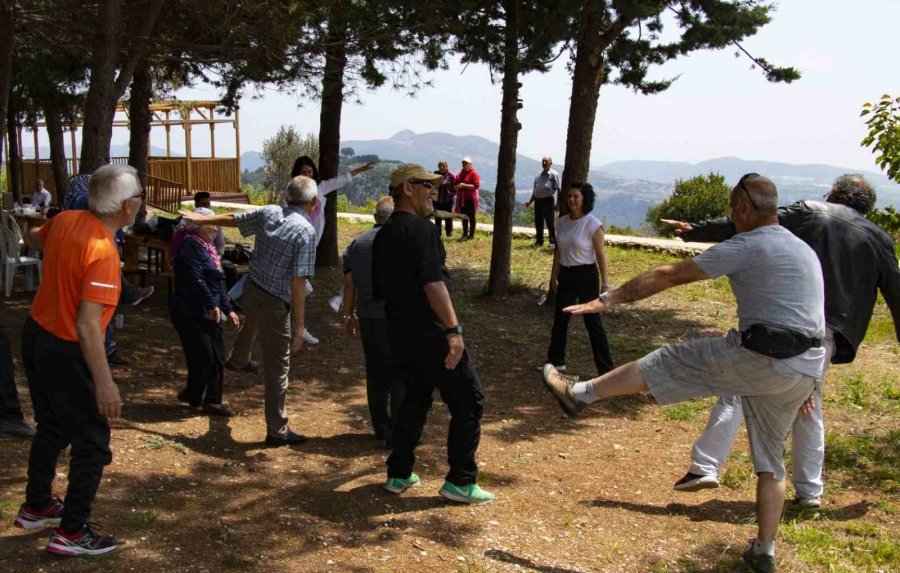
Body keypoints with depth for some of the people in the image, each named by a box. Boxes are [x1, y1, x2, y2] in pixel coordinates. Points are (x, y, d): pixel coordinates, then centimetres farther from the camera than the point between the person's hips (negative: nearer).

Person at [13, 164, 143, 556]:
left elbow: (33, 239, 22)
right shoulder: (102, 251, -27)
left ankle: (36, 507, 42)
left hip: (36, 335, 9)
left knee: (52, 428, 26)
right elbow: (87, 325, -30)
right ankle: (71, 533, 13)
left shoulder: (65, 221, -3)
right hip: (66, 352, -9)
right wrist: (104, 383, -26)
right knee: (92, 444, 5)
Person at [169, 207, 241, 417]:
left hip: (209, 313, 9)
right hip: (190, 312, -9)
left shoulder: (208, 248, 19)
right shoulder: (189, 246, -10)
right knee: (204, 356, -7)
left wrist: (228, 309, 17)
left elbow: (218, 283, 21)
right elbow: (196, 279, -21)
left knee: (217, 357, 6)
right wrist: (212, 305, -25)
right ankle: (193, 395, 13)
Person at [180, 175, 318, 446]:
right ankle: (277, 431, 11)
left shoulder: (269, 213, -2)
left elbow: (232, 219, 15)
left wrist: (203, 219, 34)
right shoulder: (305, 231, -22)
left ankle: (239, 357, 71)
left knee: (253, 320, 42)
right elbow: (298, 283, -25)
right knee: (277, 369, 3)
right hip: (274, 303, -7)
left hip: (250, 290, 7)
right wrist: (299, 327, -21)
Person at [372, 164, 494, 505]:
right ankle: (460, 482, 4)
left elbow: (380, 289, 19)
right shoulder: (420, 228, -14)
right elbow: (433, 283, -24)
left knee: (415, 397, 22)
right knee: (468, 401, 1)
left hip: (398, 333, 9)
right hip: (430, 333, -9)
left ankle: (399, 475, 24)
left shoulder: (382, 236, 14)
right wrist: (454, 330, -25)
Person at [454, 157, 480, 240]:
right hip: (461, 199, 6)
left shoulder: (473, 173, -7)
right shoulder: (460, 174, 13)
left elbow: (476, 185, -16)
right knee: (464, 217, 10)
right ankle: (465, 234, 17)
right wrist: (457, 186, -7)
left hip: (470, 199, -6)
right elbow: (455, 185, 18)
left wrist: (465, 185, -21)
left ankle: (471, 235, 4)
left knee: (471, 217, -1)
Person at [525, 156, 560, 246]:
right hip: (538, 201, 6)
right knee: (538, 222, 9)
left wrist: (557, 204, -12)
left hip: (548, 200, -6)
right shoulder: (538, 175, 16)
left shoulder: (554, 174, -2)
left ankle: (553, 242, 1)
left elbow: (558, 189, -6)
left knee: (550, 222, -5)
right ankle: (539, 241, 17)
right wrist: (530, 202, 16)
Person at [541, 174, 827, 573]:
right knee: (770, 458, 19)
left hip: (759, 359, -8)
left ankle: (579, 393, 13)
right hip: (805, 372, 8)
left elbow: (668, 276, -7)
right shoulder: (805, 252, 20)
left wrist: (609, 300, -2)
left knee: (668, 362, 5)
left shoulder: (746, 246, -7)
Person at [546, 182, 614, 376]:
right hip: (565, 275, 6)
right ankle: (556, 361, 30)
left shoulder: (593, 225, -14)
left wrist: (605, 284, -15)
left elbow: (601, 256, -14)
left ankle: (606, 369, 5)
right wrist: (553, 276, 16)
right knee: (559, 319, 14)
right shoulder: (562, 222, 3)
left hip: (586, 275, -6)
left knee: (593, 324, -2)